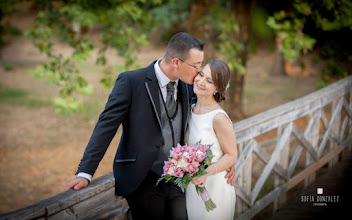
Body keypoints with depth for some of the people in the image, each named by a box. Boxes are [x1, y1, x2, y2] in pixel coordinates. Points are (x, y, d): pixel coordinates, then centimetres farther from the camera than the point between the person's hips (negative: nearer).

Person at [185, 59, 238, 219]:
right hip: (191, 186, 7)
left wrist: (206, 172, -28)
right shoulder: (191, 109, 1)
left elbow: (231, 155, -15)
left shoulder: (218, 118, -22)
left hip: (214, 187, -7)